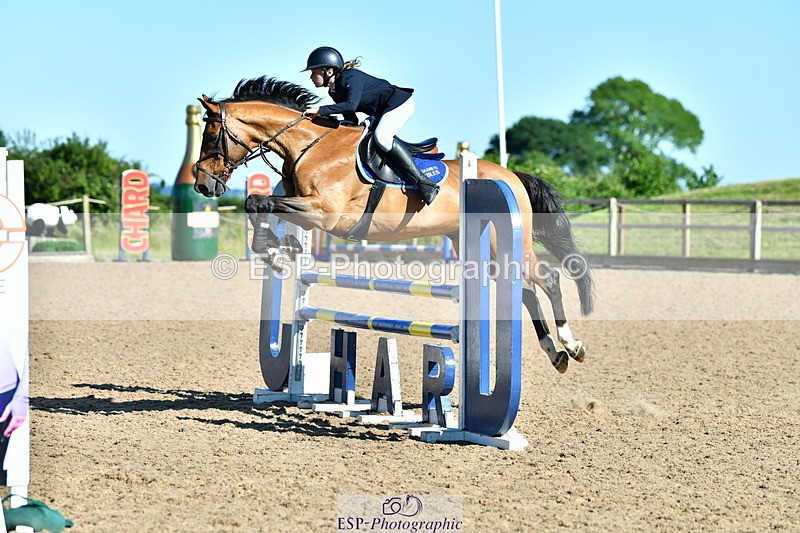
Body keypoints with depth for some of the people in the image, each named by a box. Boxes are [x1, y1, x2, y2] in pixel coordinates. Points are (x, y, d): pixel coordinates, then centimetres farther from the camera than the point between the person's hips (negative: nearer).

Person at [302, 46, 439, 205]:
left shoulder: (351, 78, -24)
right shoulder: (334, 91, 5)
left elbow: (351, 105, -41)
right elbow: (351, 119, 9)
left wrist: (320, 110, -40)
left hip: (399, 103, -11)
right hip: (382, 111, 11)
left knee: (381, 137, -29)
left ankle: (423, 182, -30)